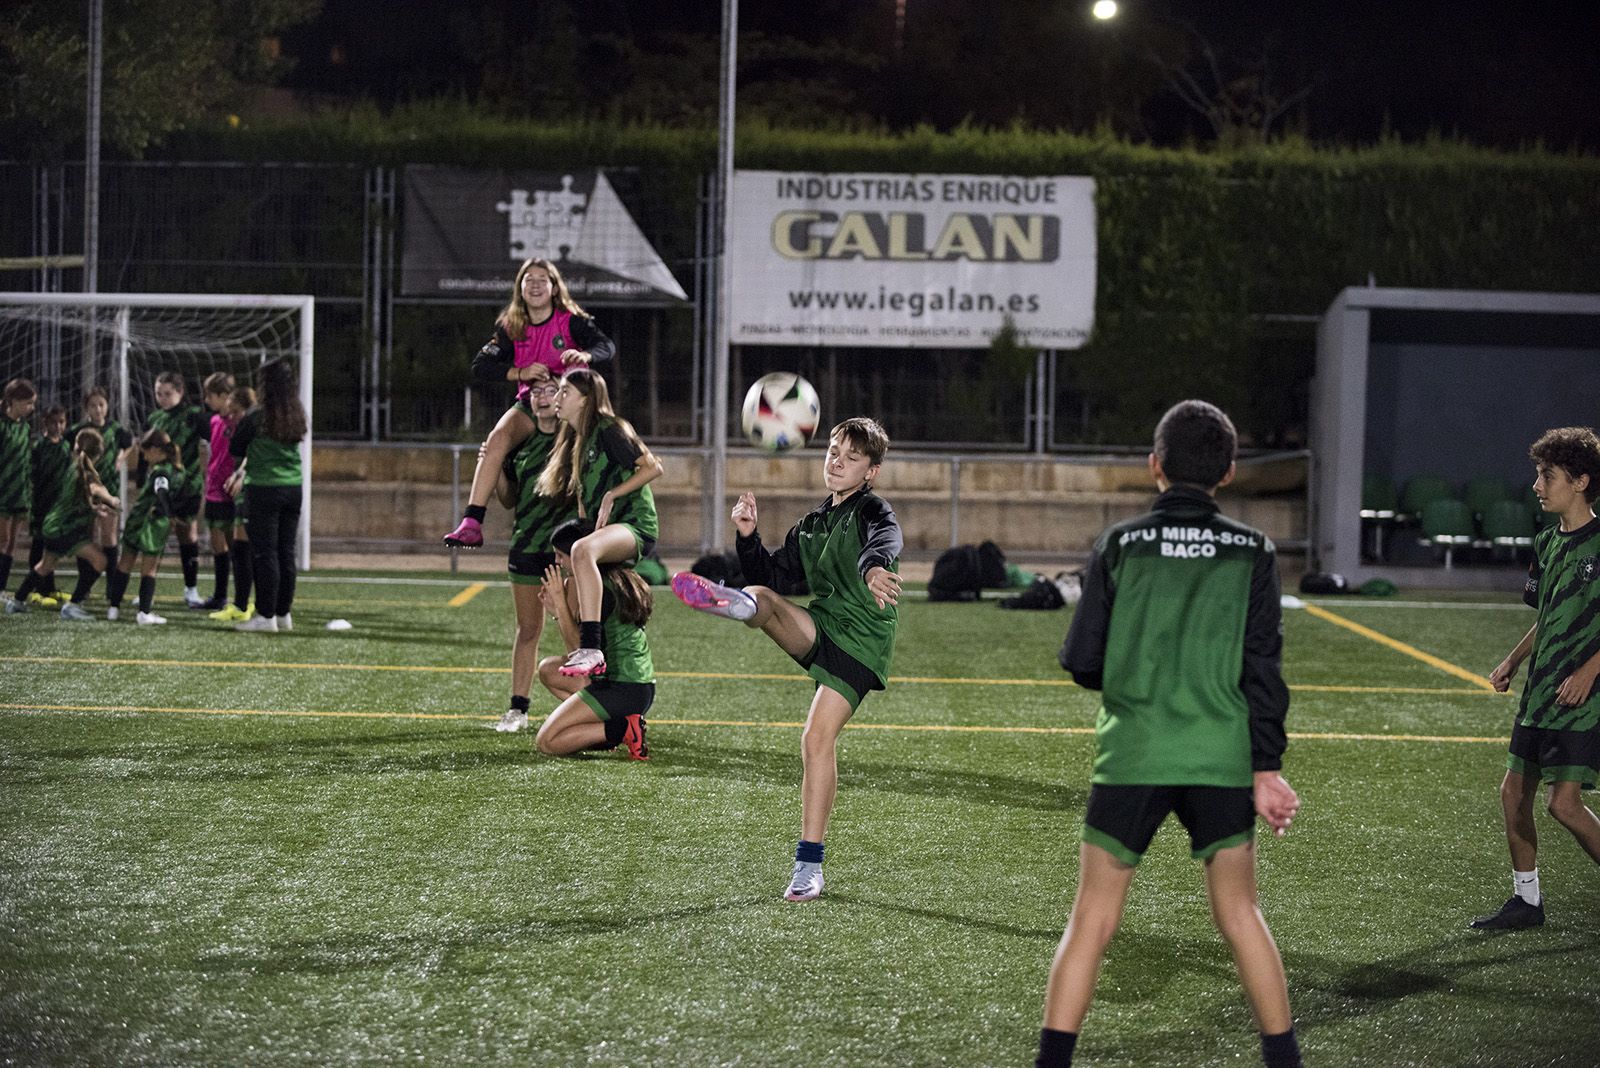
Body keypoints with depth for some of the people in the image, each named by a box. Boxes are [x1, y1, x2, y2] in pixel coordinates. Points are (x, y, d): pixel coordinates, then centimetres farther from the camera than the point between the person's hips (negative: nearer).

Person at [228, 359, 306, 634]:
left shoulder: (258, 417, -11)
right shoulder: (297, 417, 7)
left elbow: (235, 449, -1)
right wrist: (244, 472, 24)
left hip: (264, 489, -6)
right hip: (293, 487, 6)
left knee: (264, 553, -3)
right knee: (286, 553, 10)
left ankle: (266, 616, -3)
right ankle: (283, 614, 15)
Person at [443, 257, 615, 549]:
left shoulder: (571, 321, -3)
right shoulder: (511, 328, 5)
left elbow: (606, 346, -14)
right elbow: (480, 366, -2)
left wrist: (584, 355, -37)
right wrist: (520, 373, -18)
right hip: (529, 403, 1)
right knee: (498, 437, -27)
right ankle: (471, 524, -34)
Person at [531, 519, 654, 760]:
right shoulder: (618, 579, 15)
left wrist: (561, 603, -8)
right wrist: (557, 610, 9)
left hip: (621, 690, -10)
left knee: (546, 742, -7)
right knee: (548, 669, 23)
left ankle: (623, 730, -11)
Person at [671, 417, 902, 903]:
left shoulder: (873, 511, -5)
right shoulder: (811, 524, 18)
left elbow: (886, 539, -30)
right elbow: (771, 574, 21)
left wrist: (874, 566, -54)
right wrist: (749, 536, 3)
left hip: (861, 640, -6)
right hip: (821, 626, 6)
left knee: (818, 739, -15)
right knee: (760, 597, -23)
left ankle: (809, 865, -10)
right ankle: (735, 603, -64)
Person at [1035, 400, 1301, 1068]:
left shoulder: (1119, 545, -2)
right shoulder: (1252, 552, 0)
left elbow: (1082, 663, -1)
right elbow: (1264, 668, -3)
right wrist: (1267, 769, 0)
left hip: (1132, 757, -1)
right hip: (1223, 759, 1)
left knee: (1091, 921, 4)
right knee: (1239, 914, 15)